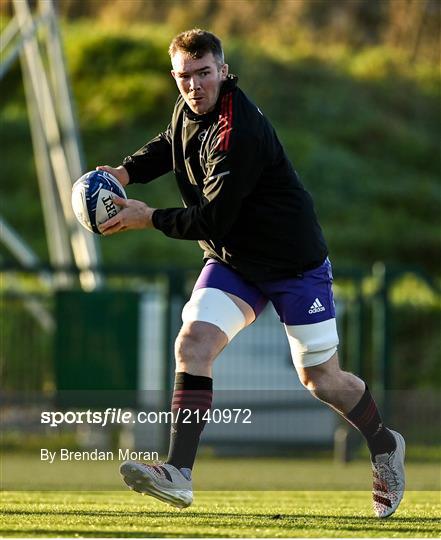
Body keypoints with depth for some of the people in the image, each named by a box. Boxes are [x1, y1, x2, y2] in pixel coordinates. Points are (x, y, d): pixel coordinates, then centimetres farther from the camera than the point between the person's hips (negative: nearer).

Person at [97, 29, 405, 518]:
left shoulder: (239, 133, -30)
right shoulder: (189, 111, -3)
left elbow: (211, 221, -28)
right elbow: (168, 146, 21)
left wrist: (147, 218, -22)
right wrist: (124, 172, 2)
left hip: (294, 264, -7)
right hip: (232, 262, 7)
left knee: (319, 379, 4)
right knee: (193, 343, -17)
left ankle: (384, 447, 33)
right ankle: (178, 474, -22)